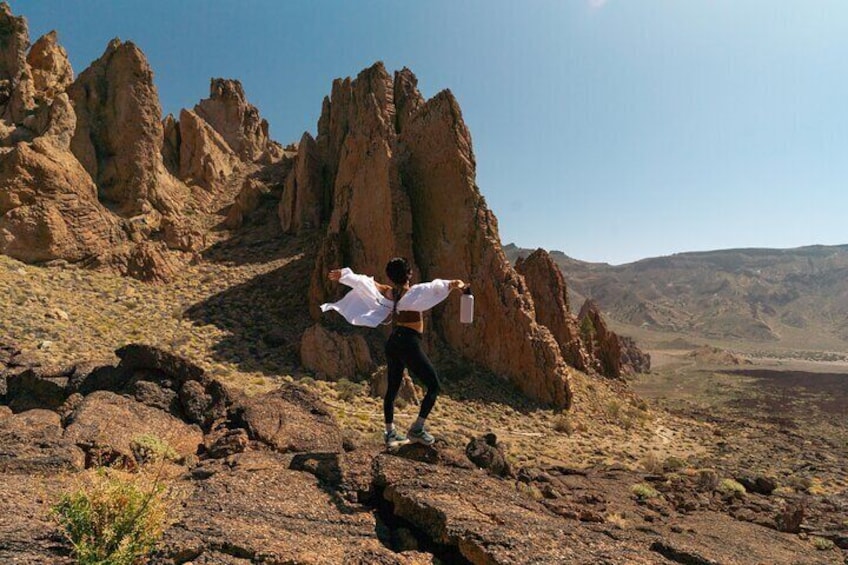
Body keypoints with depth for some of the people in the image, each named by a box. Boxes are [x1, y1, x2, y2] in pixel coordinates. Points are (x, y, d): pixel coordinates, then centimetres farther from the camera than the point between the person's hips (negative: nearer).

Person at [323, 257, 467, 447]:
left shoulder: (387, 292, 8)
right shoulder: (413, 292, -8)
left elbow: (362, 281, 16)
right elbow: (431, 288, -30)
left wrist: (342, 275, 30)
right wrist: (450, 285, -47)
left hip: (392, 343, 7)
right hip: (409, 344, -7)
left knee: (392, 388, 15)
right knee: (434, 386, 1)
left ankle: (390, 433, 21)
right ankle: (417, 429, -4)